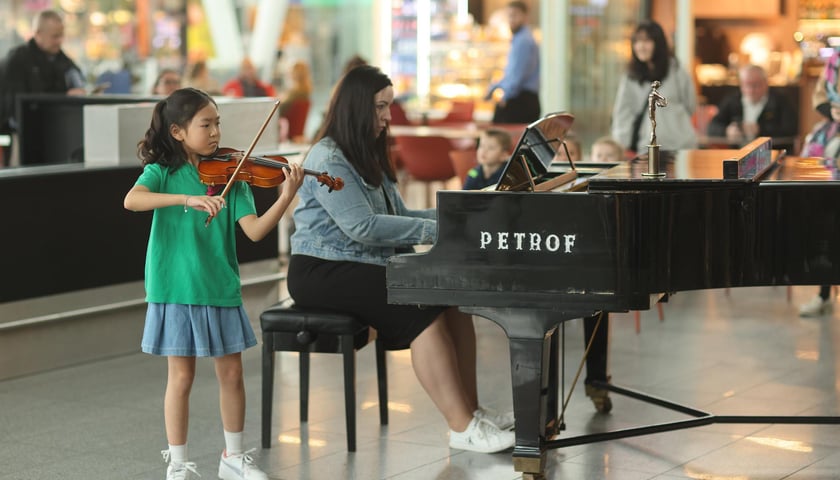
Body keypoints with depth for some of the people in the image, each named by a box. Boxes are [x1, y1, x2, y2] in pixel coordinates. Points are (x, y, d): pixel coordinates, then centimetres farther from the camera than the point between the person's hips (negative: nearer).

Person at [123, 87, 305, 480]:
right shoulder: (162, 172, -5)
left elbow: (254, 230, -7)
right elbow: (132, 201, -26)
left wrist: (286, 198, -22)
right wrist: (188, 199, -36)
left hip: (221, 288, 3)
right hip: (177, 289, -3)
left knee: (231, 374, 9)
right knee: (182, 377, 2)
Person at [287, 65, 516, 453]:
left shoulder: (367, 156, 18)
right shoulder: (328, 159, -14)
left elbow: (398, 216, 14)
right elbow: (363, 227, -24)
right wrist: (435, 229, -23)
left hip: (367, 264, 10)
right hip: (323, 272, -9)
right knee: (424, 309, -27)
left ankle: (471, 411, -7)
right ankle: (462, 428, -26)